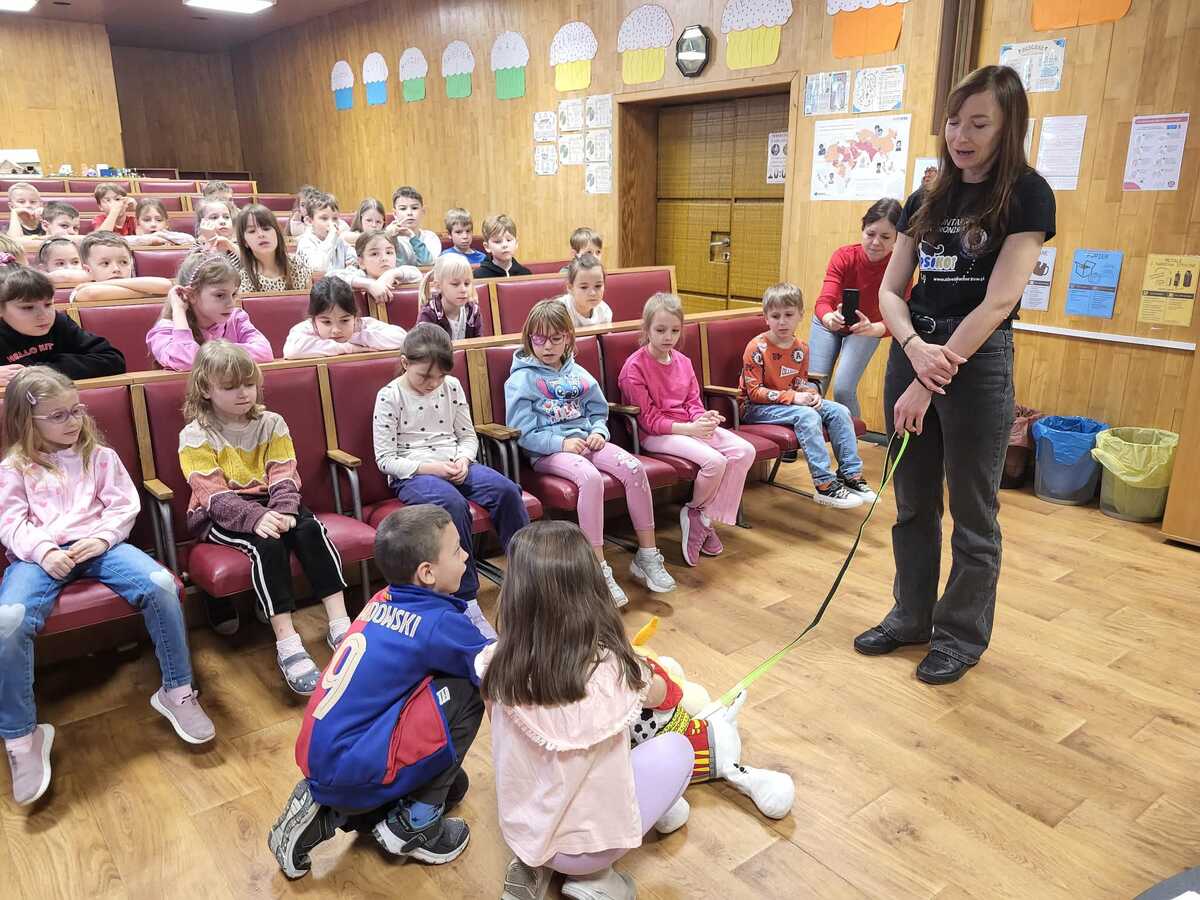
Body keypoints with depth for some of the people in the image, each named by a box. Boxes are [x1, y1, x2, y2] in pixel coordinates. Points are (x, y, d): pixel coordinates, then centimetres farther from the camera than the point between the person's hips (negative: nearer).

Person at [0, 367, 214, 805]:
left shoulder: (100, 456, 17)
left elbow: (123, 506, 8)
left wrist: (102, 539, -12)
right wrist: (43, 552, -16)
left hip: (97, 544, 1)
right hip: (40, 554, -1)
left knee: (162, 584, -28)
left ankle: (176, 691, -12)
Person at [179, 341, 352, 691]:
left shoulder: (271, 423, 6)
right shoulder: (195, 436, -5)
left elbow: (284, 476, -3)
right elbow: (214, 494, -16)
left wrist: (283, 511, -24)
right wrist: (256, 518, -33)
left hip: (269, 504, 4)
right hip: (220, 516, -4)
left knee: (311, 529, -25)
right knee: (266, 544, -32)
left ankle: (339, 624, -26)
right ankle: (287, 645, -34)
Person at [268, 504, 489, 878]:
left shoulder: (383, 602, 4)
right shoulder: (439, 623, -16)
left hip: (321, 761, 8)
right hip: (353, 772, -8)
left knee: (453, 785, 22)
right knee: (465, 693, -8)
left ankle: (326, 812, 13)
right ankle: (415, 824, 2)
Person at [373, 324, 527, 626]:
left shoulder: (451, 386, 8)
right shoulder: (390, 396, -5)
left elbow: (468, 436, 15)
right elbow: (385, 459, -6)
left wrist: (463, 460, -8)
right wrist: (429, 467, -18)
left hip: (455, 465, 5)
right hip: (412, 474, -4)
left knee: (506, 490, -24)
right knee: (453, 503, -37)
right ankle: (466, 600, -29)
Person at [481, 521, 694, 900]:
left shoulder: (495, 665, -19)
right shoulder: (614, 669, -26)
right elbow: (659, 694, -1)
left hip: (519, 830, 4)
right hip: (591, 841, -3)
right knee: (678, 748, 13)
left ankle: (536, 863, 14)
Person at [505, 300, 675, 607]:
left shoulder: (577, 373, 16)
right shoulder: (521, 379, -1)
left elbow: (599, 412, 21)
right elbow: (522, 431, -7)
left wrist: (598, 432, -2)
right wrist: (561, 443, -17)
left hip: (585, 440, 6)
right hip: (548, 452, -5)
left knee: (633, 467, -22)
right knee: (591, 477, -36)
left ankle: (647, 555, -13)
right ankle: (600, 569, -31)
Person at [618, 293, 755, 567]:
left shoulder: (683, 361, 10)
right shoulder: (634, 367, -12)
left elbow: (693, 401, 13)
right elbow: (649, 420, -13)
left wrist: (703, 418, -12)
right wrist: (690, 429, -22)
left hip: (690, 426, 8)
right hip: (656, 434, -8)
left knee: (745, 450, -11)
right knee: (714, 461, -29)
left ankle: (705, 517, -3)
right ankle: (697, 512, 2)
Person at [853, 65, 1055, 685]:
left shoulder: (1026, 194, -6)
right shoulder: (926, 200, 9)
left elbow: (998, 301, -16)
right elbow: (890, 291, 5)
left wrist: (930, 382, -19)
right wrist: (915, 348, -16)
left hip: (978, 361, -5)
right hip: (912, 351, 5)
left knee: (973, 512, 7)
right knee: (913, 503, 14)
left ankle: (963, 635, 24)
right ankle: (911, 616, 31)